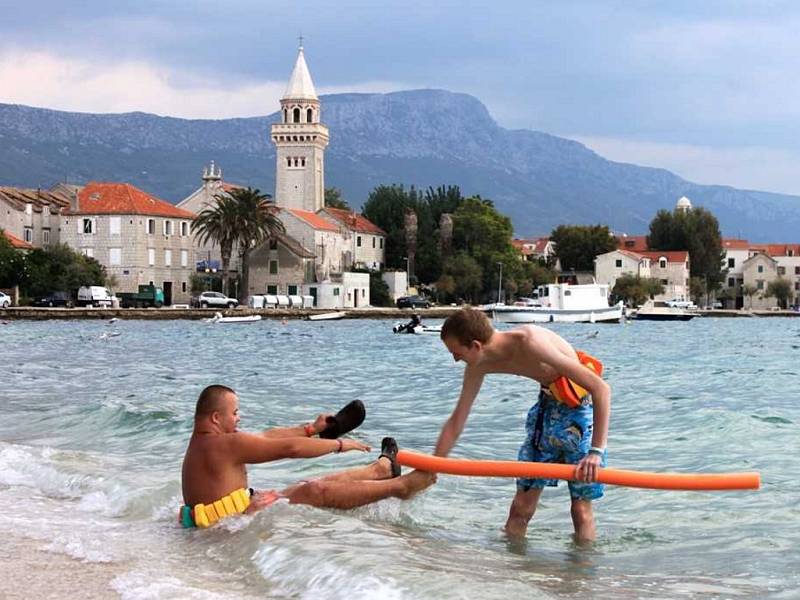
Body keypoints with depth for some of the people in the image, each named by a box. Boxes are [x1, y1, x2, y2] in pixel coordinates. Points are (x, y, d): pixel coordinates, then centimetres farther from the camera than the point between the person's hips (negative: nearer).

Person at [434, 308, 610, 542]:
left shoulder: (529, 343, -33)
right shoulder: (479, 366, -9)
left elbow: (601, 388, -33)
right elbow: (455, 423, 4)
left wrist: (597, 451, -38)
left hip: (582, 410, -7)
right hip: (547, 407, 7)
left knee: (581, 509, -5)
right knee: (521, 506, 3)